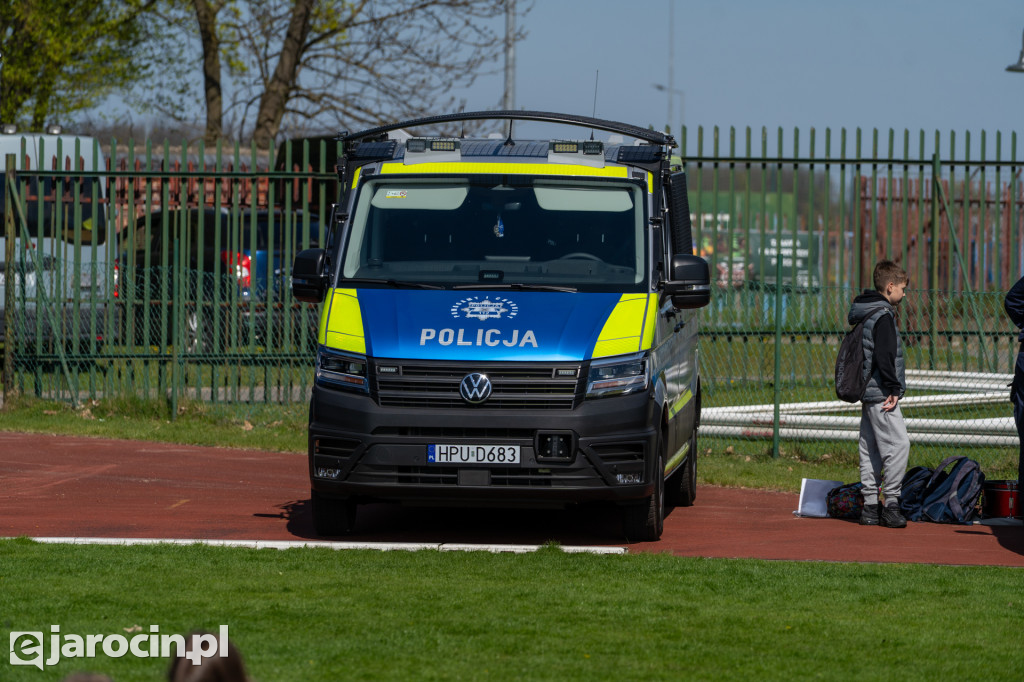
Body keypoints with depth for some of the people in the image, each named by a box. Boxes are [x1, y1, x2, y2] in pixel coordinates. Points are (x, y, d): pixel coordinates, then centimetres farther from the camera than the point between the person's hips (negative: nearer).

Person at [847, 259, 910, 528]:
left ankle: (870, 506, 11)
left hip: (868, 393, 10)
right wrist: (893, 389, -18)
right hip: (880, 393, -10)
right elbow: (883, 356, -21)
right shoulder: (882, 316, -13)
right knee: (898, 444, -11)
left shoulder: (862, 313, 17)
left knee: (870, 447, 10)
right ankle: (890, 502, -13)